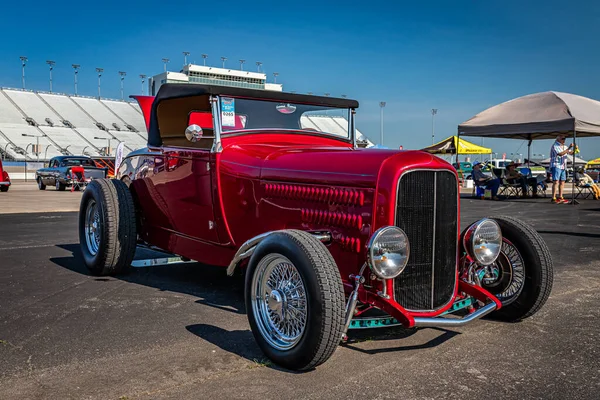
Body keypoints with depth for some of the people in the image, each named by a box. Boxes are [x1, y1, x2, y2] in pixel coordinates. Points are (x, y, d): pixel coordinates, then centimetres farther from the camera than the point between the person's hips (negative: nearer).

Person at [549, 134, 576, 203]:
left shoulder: (564, 147, 18)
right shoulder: (555, 146, -9)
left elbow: (570, 153, 16)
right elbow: (560, 154, -22)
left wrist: (574, 149, -3)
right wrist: (569, 148, -25)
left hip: (563, 167, 8)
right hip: (556, 166, -8)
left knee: (562, 182, 8)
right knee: (556, 182, -14)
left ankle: (560, 197, 13)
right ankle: (553, 198, -17)